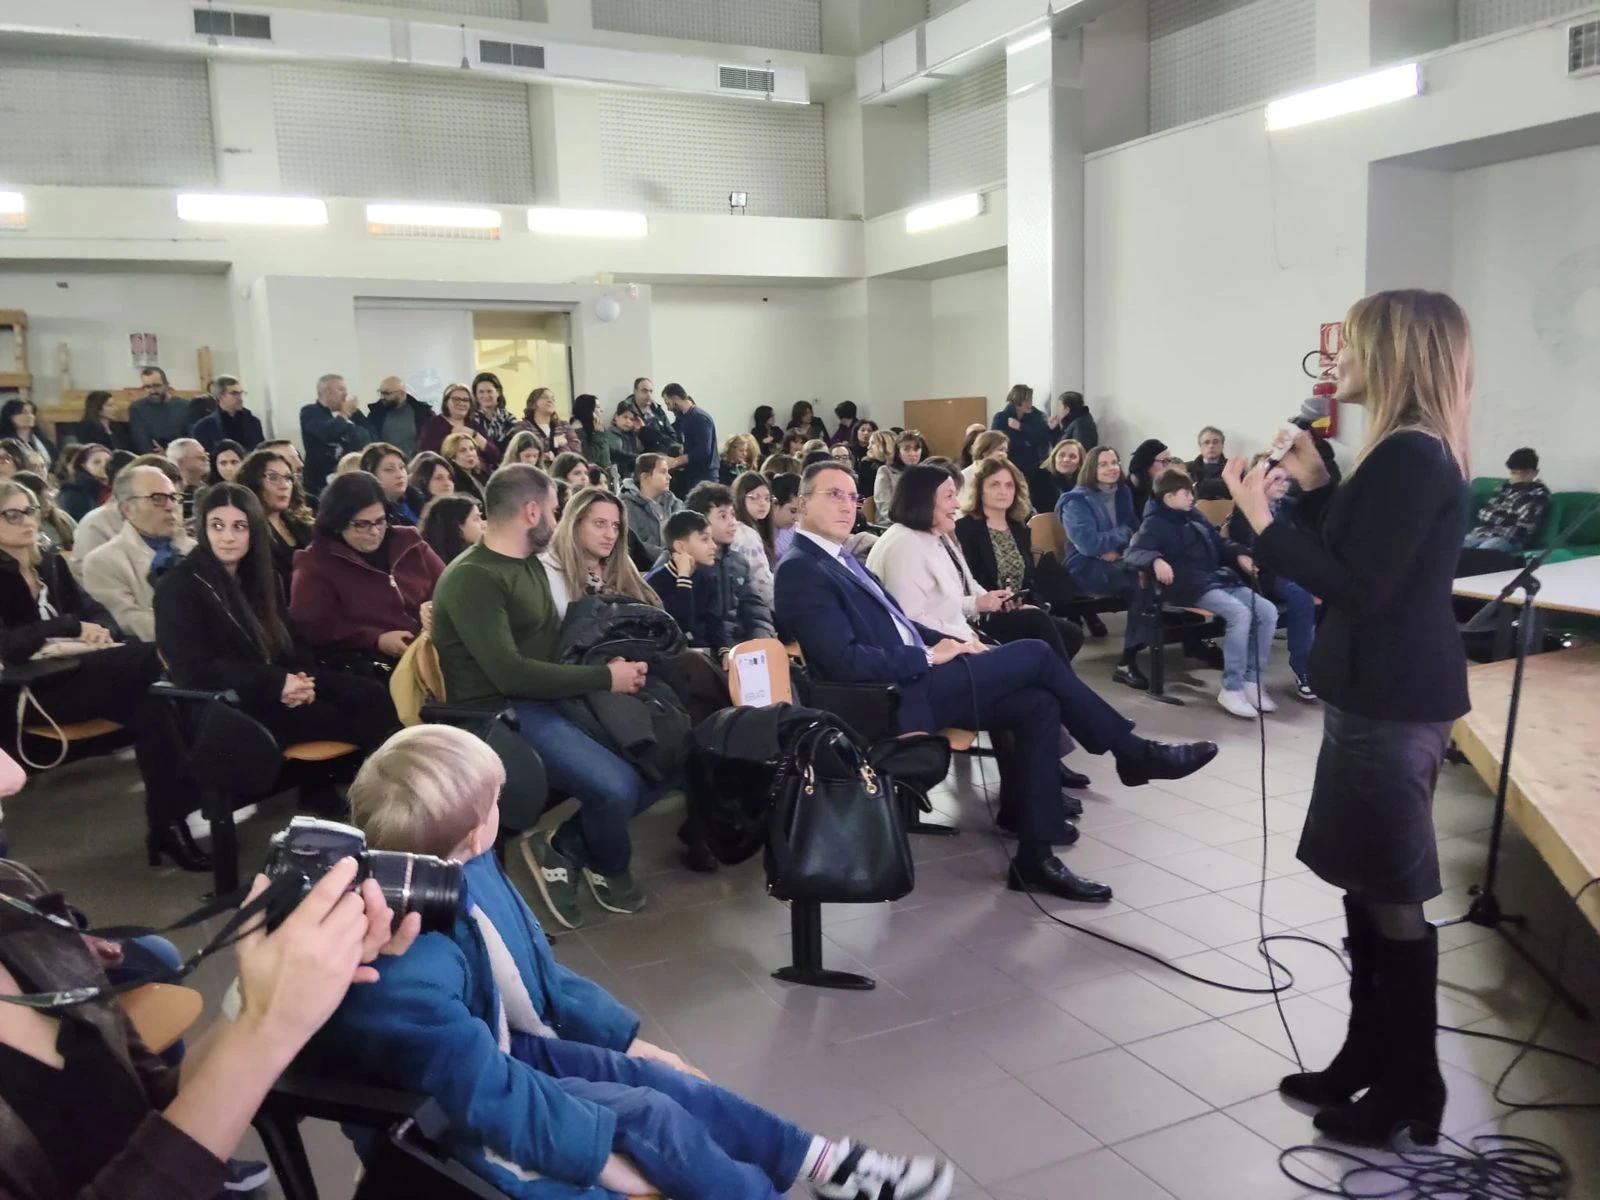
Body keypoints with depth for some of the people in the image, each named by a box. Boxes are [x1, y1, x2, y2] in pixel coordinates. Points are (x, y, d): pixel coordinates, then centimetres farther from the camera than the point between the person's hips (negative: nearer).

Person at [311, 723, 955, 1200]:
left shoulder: (464, 869, -10)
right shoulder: (410, 977, -38)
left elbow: (538, 970, 4)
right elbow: (489, 1092, -30)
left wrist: (624, 1037, 6)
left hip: (501, 1050, 8)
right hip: (451, 1117, -8)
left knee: (659, 1078, 1)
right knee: (650, 1117, -12)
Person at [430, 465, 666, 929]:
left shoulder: (531, 564, 14)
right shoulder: (472, 579, -15)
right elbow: (510, 673, -24)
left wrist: (609, 659, -1)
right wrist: (604, 677, -19)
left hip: (550, 698, 9)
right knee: (616, 785, -27)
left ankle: (563, 846, 8)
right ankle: (607, 866, 7)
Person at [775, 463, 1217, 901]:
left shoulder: (840, 557, 17)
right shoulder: (800, 570, -14)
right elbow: (846, 661, -22)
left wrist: (947, 641, 5)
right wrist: (930, 656, -14)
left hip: (910, 681, 10)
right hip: (895, 699, -10)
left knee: (1038, 705, -3)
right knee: (1036, 655, -9)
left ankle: (1035, 856, -1)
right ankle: (1134, 753, 9)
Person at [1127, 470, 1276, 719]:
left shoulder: (1196, 517, 22)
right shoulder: (1155, 523, -1)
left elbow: (1220, 545, 32)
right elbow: (1134, 552, -17)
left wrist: (1239, 555, 12)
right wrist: (1157, 560, -37)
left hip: (1221, 579, 8)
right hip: (1192, 587, -8)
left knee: (1268, 611, -9)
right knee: (1240, 613, -31)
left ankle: (1252, 679, 0)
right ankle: (1231, 689, -24)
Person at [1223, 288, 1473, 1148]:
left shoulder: (1410, 457, -19)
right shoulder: (1411, 453, 13)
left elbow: (1357, 584, -23)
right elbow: (1354, 555, 16)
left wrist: (1262, 521, -18)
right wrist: (1315, 484, 9)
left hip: (1393, 703, -10)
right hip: (1383, 693, 10)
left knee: (1392, 902, 1)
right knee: (1369, 893, 16)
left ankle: (1411, 1093, 15)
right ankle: (1367, 1064, 29)